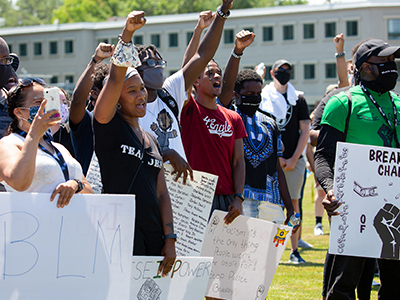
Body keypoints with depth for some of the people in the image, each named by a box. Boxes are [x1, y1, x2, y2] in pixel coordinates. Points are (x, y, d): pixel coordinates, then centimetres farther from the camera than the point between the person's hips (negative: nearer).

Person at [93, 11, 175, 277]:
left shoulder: (152, 140, 19)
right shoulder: (108, 124, 1)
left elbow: (162, 193, 16)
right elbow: (115, 78, -13)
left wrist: (169, 239, 7)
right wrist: (127, 34, -25)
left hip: (153, 236, 6)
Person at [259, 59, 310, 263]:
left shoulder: (298, 99, 9)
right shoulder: (263, 97, 5)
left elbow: (305, 131, 7)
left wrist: (294, 159, -3)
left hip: (294, 160, 1)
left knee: (293, 204, 1)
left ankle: (294, 250, 5)